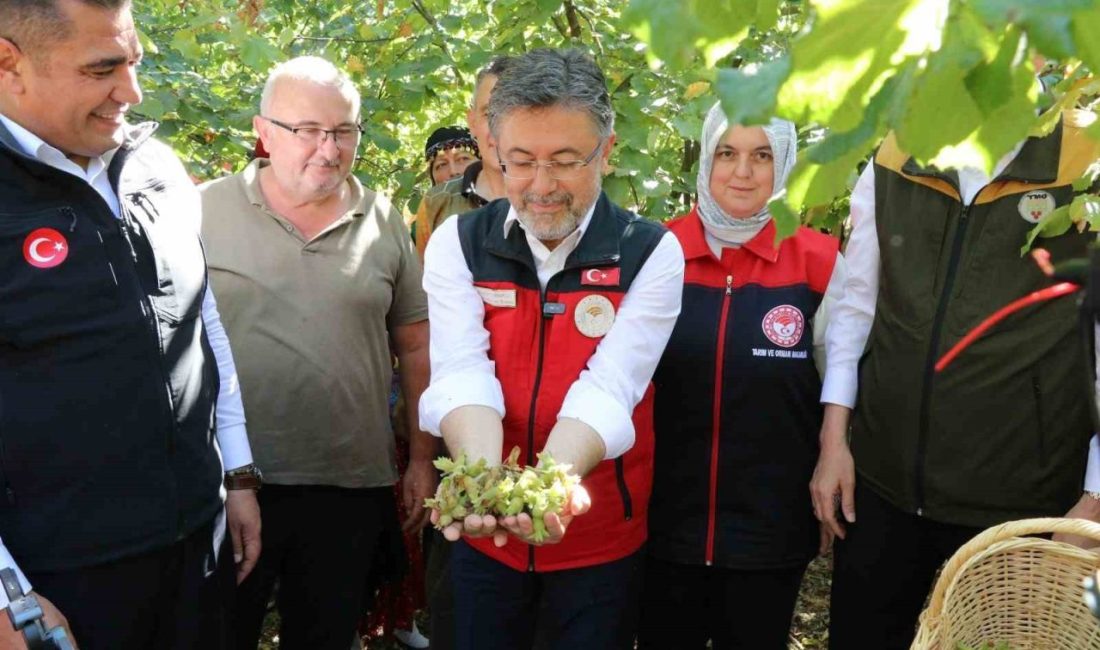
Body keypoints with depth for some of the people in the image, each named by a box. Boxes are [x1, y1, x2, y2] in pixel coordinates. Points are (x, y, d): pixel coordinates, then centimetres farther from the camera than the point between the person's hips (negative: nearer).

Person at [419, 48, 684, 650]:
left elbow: (606, 389, -22)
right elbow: (462, 376, -19)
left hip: (600, 541, -1)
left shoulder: (651, 254, -11)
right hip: (482, 533, 2)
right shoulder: (458, 243, -6)